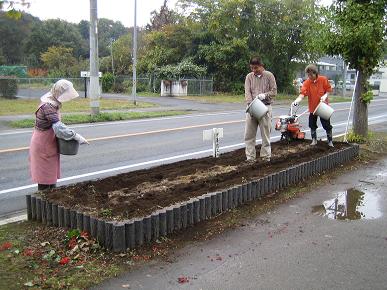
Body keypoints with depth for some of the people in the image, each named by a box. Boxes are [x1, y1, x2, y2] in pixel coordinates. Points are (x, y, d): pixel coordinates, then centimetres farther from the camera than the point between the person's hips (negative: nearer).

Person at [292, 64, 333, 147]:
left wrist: (325, 96, -20)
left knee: (327, 125, 6)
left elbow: (328, 90, 0)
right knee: (312, 125, 11)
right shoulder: (306, 83, -11)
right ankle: (314, 140, 29)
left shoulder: (323, 79, -9)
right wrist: (297, 101, -42)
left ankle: (330, 141, 20)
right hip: (312, 107, 1)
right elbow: (302, 94, -23)